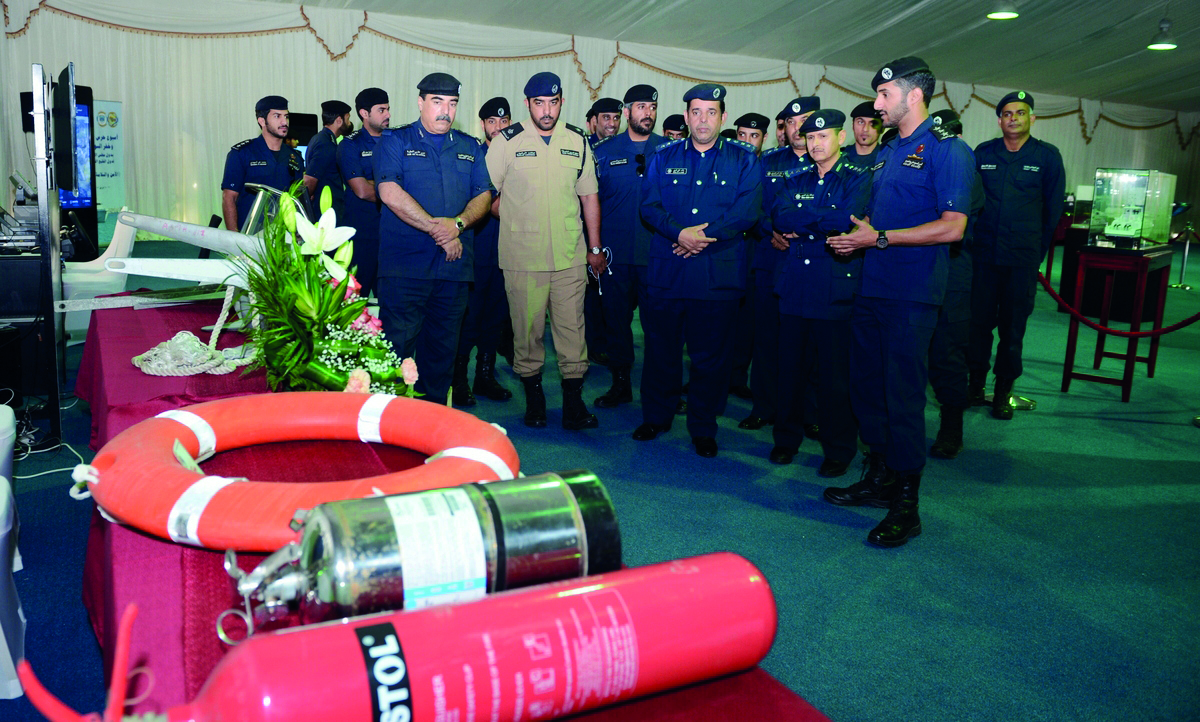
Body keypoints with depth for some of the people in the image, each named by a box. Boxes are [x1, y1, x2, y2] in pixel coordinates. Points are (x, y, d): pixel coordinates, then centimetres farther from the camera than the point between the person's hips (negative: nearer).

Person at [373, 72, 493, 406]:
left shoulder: (469, 147, 17)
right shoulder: (395, 142, 4)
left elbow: (484, 196, 9)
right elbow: (390, 193, -10)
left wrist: (458, 223, -11)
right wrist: (435, 228, -13)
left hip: (454, 266, 4)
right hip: (404, 265, -4)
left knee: (443, 350, 9)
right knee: (397, 346, -6)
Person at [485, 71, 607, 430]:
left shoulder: (577, 141, 9)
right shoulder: (507, 141, 0)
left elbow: (589, 196, 15)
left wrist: (595, 248, 13)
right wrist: (515, 223, 3)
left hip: (571, 257, 2)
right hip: (522, 258, -2)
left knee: (572, 330, 3)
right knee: (527, 330, 6)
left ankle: (574, 403, 11)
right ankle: (533, 397, 22)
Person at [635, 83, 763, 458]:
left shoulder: (743, 160, 6)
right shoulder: (663, 157, 11)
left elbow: (747, 211, -6)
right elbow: (650, 206, 1)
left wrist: (703, 236, -14)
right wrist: (680, 233, -16)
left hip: (719, 275, -1)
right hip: (666, 272, 2)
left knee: (710, 356, 5)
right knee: (661, 349, 9)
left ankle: (703, 429, 20)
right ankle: (656, 416, 28)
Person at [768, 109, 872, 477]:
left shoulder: (859, 178, 2)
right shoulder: (794, 180, 16)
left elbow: (846, 219, -17)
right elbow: (778, 217, -3)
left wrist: (801, 223, -10)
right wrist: (824, 219, -13)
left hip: (836, 290, -4)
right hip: (794, 288, 4)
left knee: (835, 374, 1)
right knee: (791, 367, 9)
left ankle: (839, 450, 15)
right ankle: (787, 438, 25)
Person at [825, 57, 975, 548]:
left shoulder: (947, 150, -8)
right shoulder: (885, 154, 17)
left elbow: (952, 227, -17)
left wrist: (880, 238, -18)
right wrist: (853, 236, 7)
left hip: (911, 295, -8)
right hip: (870, 287, 8)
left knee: (904, 396, -3)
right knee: (867, 387, 13)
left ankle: (906, 504, 8)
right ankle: (879, 478, 29)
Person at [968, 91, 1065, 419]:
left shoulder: (1048, 156, 1)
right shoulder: (982, 153, 5)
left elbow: (1054, 209, 7)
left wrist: (1037, 250, 7)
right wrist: (973, 240, 7)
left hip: (1023, 259, -1)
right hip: (984, 254, 1)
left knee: (1013, 326, 5)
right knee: (979, 321, 4)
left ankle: (1004, 391, 15)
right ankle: (975, 385, 16)